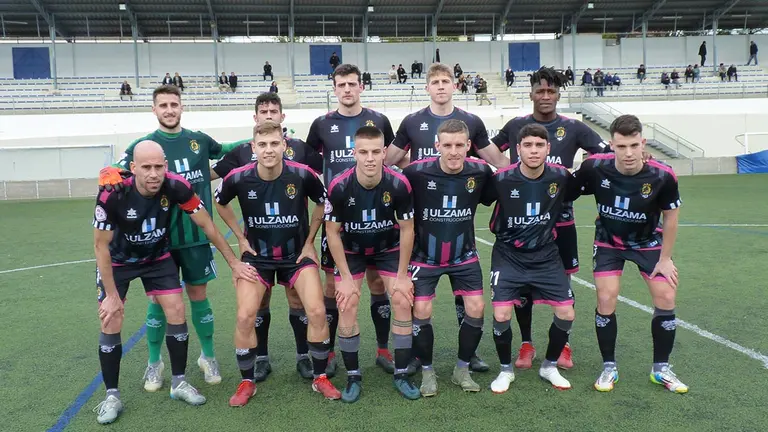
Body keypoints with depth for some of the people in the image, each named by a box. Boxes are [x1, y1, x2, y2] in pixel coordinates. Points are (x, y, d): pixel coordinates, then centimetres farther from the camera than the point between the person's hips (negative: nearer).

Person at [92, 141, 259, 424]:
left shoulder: (176, 186, -28)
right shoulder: (113, 194, -34)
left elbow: (206, 224, -13)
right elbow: (101, 246, -21)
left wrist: (233, 263, -8)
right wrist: (112, 295, -18)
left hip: (158, 257, 2)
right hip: (117, 260, -2)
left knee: (177, 312, -3)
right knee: (111, 323, -8)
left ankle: (179, 383, 14)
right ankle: (112, 396, 9)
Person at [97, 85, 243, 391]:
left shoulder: (199, 140, 6)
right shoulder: (143, 144, -3)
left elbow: (225, 152, 24)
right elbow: (116, 171, -10)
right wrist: (108, 175, -33)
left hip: (196, 234, 2)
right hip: (160, 236, -1)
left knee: (198, 293, 10)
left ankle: (208, 357, 26)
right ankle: (154, 363, 25)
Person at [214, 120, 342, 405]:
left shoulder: (303, 175, -18)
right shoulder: (239, 178, -16)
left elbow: (323, 203, 2)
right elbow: (220, 203, 8)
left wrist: (309, 241, 2)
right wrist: (241, 238, 4)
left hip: (297, 254, 0)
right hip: (257, 256, 1)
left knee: (317, 312, -13)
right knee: (245, 316, -11)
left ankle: (320, 378, 9)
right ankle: (247, 382, 12)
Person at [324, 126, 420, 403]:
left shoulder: (399, 184, -26)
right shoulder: (339, 187, -27)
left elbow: (406, 229, -13)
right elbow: (332, 232, -15)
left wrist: (402, 275, -10)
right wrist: (346, 278, -14)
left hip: (389, 248, 1)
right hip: (351, 251, 0)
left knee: (403, 301, -9)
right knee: (347, 307, -10)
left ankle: (401, 375, 8)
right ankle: (353, 377, 8)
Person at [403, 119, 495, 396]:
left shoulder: (480, 172, -13)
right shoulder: (417, 172, -22)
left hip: (464, 255, 2)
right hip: (425, 256, -2)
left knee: (476, 308, -3)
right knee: (421, 311, -6)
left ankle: (462, 370, 18)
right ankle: (427, 372, 17)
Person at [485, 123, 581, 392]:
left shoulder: (561, 177, -9)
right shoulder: (502, 179, -17)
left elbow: (575, 193, 12)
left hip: (546, 256, 3)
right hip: (508, 256, -2)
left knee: (566, 314, -1)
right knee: (501, 316, -13)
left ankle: (549, 366, 25)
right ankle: (506, 370, 14)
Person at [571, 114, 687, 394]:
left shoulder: (662, 176, -27)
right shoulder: (595, 167, -28)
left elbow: (670, 217, -11)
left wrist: (665, 259, -6)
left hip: (649, 243, 1)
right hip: (608, 242, 0)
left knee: (666, 300, -4)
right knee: (606, 300, -9)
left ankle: (661, 369, 16)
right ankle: (609, 368, 10)